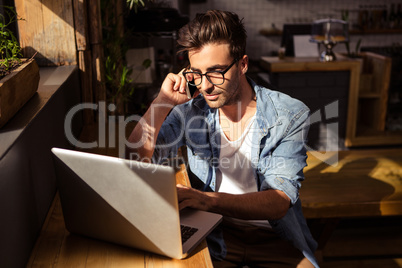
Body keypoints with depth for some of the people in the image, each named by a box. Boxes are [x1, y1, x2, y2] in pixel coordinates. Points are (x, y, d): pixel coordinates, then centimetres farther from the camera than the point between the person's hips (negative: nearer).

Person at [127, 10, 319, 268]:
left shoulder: (290, 115, -10)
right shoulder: (190, 112, -2)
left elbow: (280, 202, -19)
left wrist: (207, 200, -35)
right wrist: (163, 101, -15)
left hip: (275, 237, -1)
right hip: (213, 235, 2)